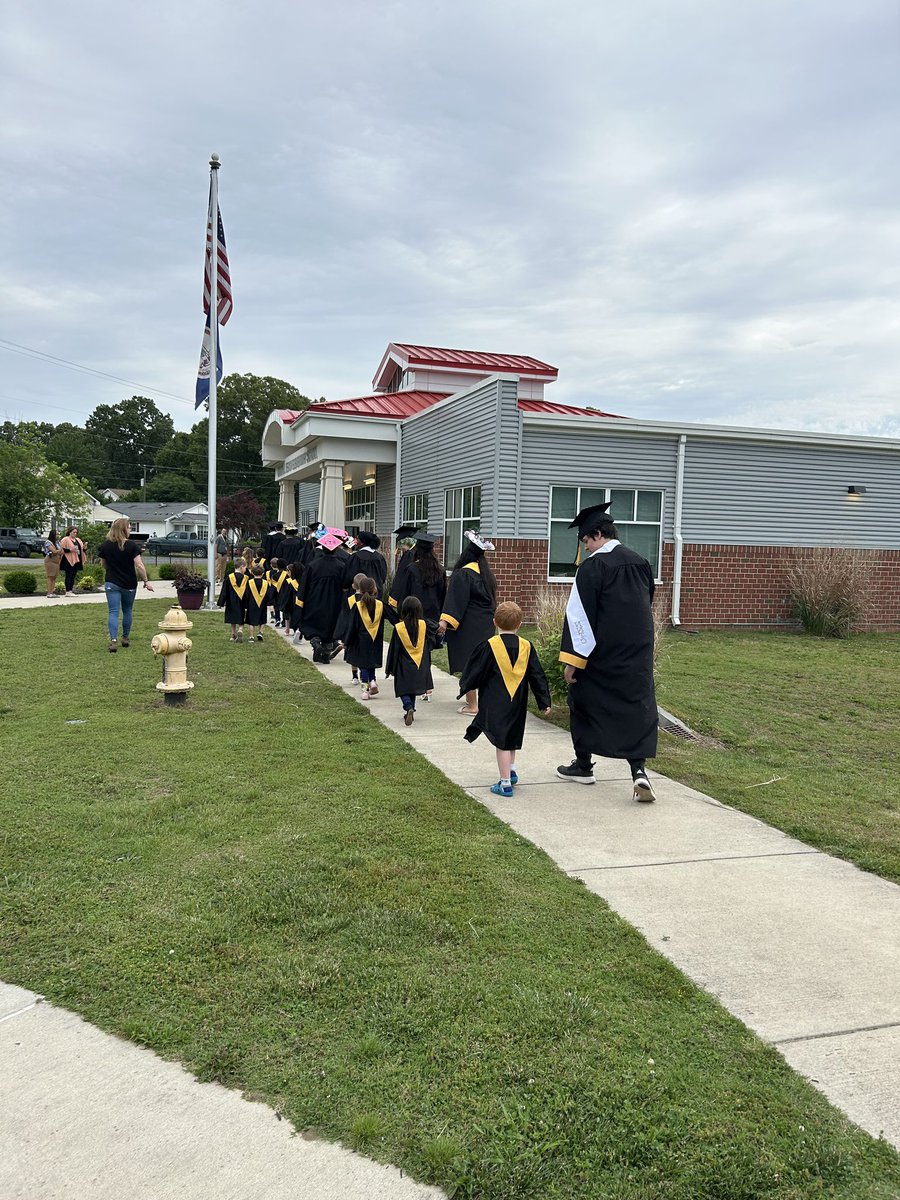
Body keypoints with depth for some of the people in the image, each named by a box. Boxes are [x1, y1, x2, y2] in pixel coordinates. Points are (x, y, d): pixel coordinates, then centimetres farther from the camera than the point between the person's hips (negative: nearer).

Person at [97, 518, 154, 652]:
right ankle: (125, 638, 27)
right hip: (129, 584, -1)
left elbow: (104, 565, 11)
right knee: (127, 611, 16)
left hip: (111, 583, 1)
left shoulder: (106, 545, -1)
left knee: (113, 612, -1)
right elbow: (139, 565, -17)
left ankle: (114, 640, -15)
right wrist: (146, 581, -9)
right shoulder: (132, 546, -11)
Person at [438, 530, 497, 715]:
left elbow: (456, 600, -23)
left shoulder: (463, 573, -14)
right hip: (486, 624, 8)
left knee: (468, 664, -3)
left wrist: (446, 621, -27)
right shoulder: (487, 574, 11)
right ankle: (473, 699, 26)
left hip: (468, 625, -8)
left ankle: (472, 705, -3)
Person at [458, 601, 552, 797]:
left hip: (495, 704, -4)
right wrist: (544, 702, 12)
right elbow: (538, 677, 5)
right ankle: (511, 771, 28)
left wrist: (464, 687, 16)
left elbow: (475, 672, -3)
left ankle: (505, 783, 1)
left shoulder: (489, 646, -11)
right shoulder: (526, 647, 0)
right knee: (511, 738, 24)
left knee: (502, 742, -1)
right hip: (517, 704, 4)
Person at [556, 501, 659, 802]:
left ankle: (583, 766, 24)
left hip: (600, 653, -5)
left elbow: (579, 615, -16)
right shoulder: (640, 563, 7)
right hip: (638, 652, 5)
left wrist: (573, 660, -14)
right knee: (637, 706, 5)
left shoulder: (593, 566, -14)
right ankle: (639, 769, -10)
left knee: (584, 701, 14)